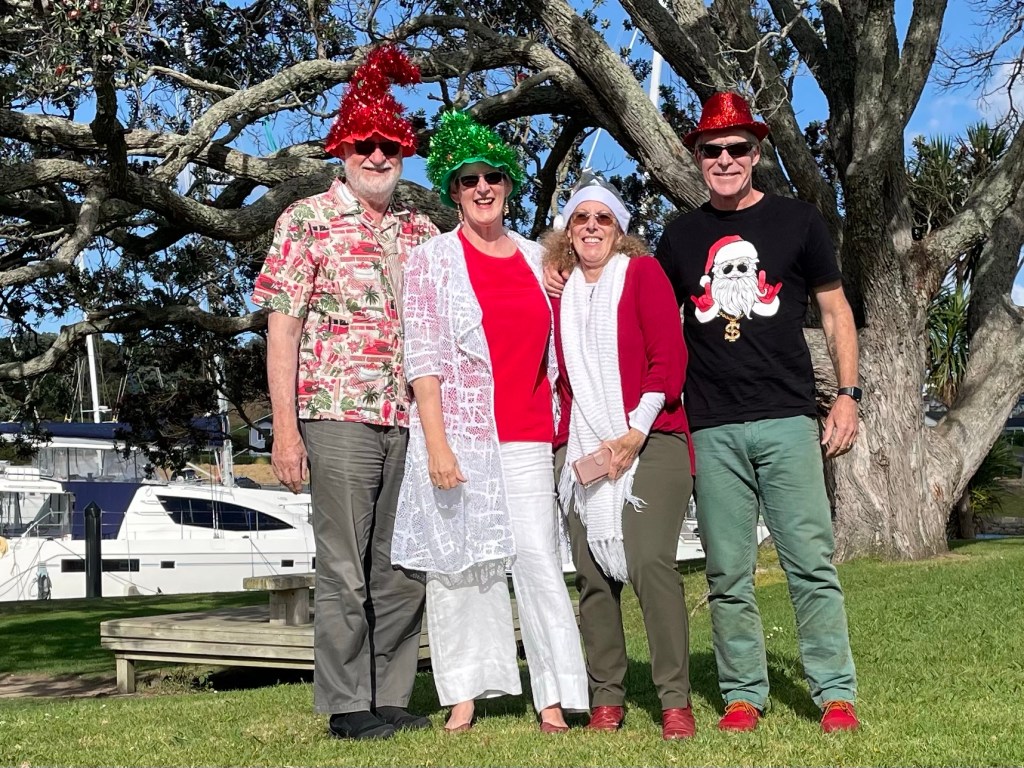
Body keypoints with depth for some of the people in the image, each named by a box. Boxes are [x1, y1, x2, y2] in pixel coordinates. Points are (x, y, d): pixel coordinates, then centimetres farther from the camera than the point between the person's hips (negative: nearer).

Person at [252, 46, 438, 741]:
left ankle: (392, 697, 20)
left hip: (413, 420, 5)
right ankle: (347, 704, 11)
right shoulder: (307, 222, 1)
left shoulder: (422, 232, 15)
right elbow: (282, 326, -3)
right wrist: (285, 425, -9)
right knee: (345, 568, 0)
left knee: (403, 568, 9)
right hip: (338, 415, -5)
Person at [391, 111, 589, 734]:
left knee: (539, 559, -3)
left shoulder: (536, 257, 13)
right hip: (458, 431, -2)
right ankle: (464, 694, 13)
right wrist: (436, 446, -12)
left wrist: (556, 430, 10)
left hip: (527, 438, 3)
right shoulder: (432, 260, 2)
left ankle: (554, 696, 3)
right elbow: (424, 358, -4)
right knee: (460, 563, 2)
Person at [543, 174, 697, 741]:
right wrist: (562, 437, 5)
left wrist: (636, 431, -10)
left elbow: (669, 358, -4)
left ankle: (675, 701, -8)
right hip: (581, 450, 4)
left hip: (650, 441, -4)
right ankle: (606, 699, 10)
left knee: (649, 562, -15)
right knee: (592, 572, 0)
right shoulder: (558, 290, 14)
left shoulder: (643, 272, 3)